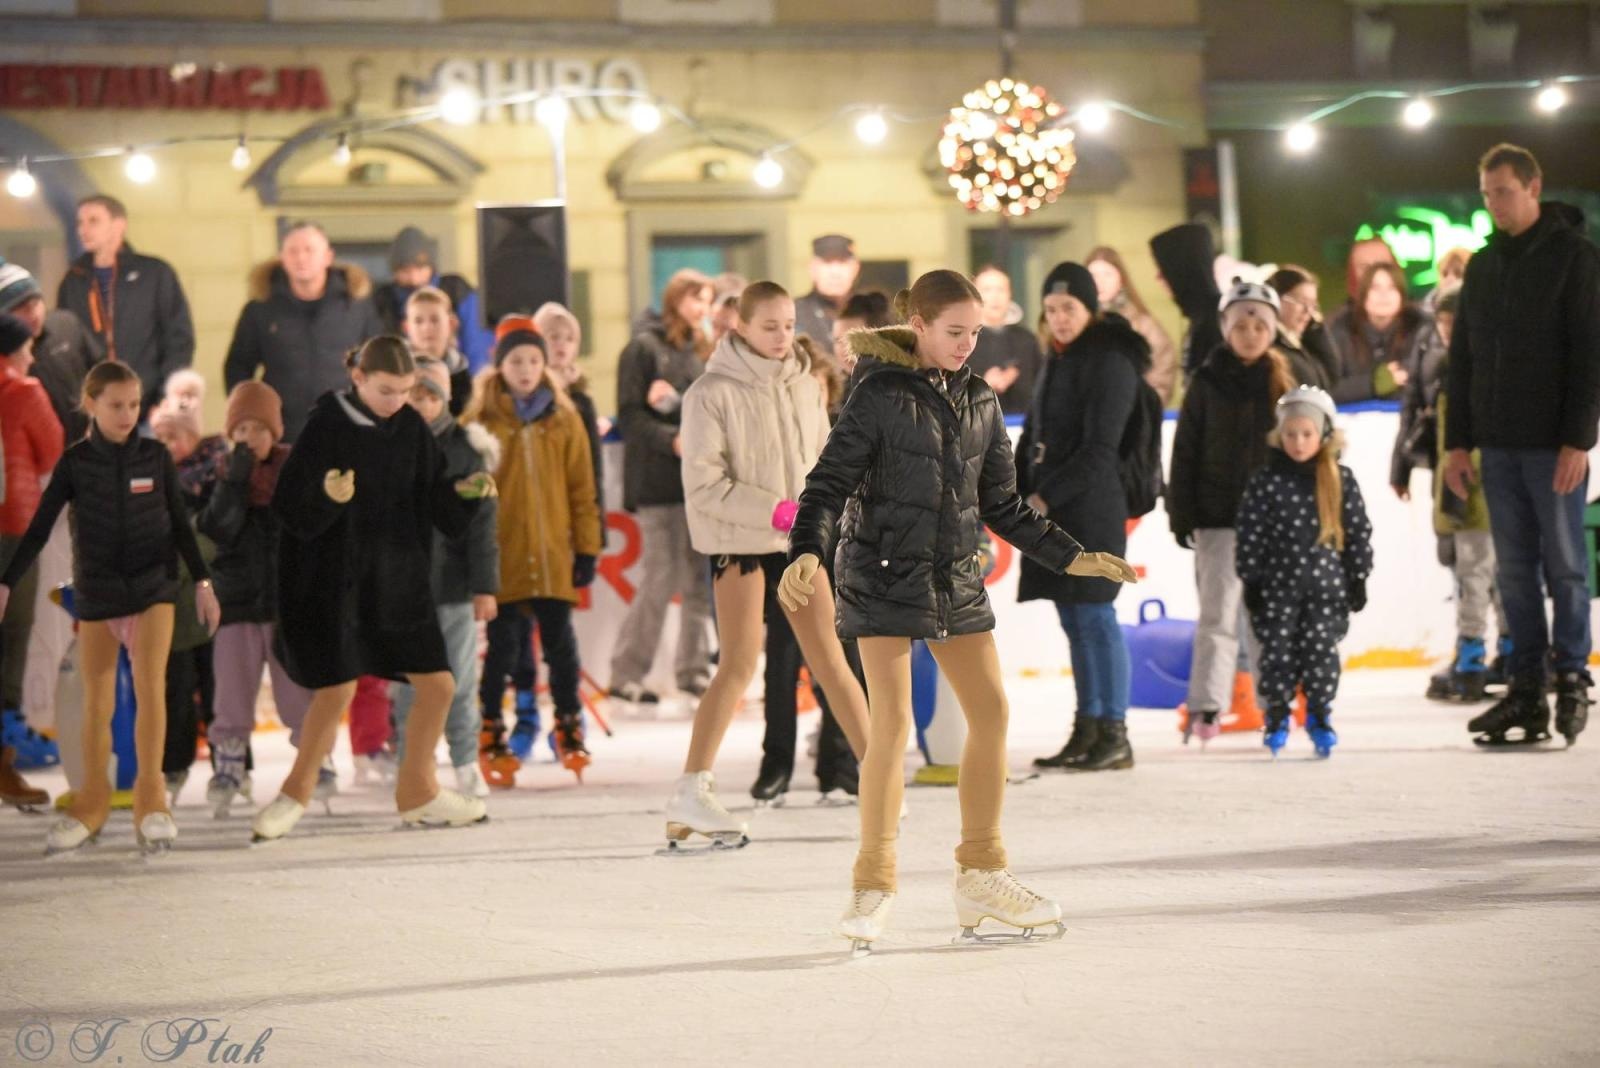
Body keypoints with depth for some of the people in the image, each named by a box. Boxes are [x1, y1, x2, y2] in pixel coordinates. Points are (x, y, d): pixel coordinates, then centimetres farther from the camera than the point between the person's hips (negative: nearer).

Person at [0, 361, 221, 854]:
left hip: (153, 587, 0)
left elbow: (181, 525, 7)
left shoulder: (156, 457, -1)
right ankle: (90, 805, 19)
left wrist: (202, 582, 5)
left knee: (150, 684, -15)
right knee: (97, 702, 6)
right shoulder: (75, 462, -3)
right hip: (96, 592, 1)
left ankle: (151, 801, -8)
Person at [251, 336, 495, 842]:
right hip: (334, 577, -5)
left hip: (399, 576, 5)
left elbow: (433, 499, 7)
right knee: (337, 688, -10)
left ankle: (418, 793, 23)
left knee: (437, 685, 4)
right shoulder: (326, 428, -13)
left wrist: (464, 491, -12)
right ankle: (296, 793, 11)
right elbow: (291, 506, -15)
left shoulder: (410, 428, 2)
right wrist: (326, 497, -33)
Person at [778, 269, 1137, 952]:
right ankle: (872, 887, 0)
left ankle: (981, 877, 14)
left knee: (990, 710, 2)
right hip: (884, 576, -6)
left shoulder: (981, 403, 9)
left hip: (956, 579, 6)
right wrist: (808, 554, -27)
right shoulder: (880, 396, -8)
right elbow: (830, 484, -11)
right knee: (893, 722, -9)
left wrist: (1070, 558, 14)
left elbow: (1001, 504, 16)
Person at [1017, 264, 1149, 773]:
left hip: (1090, 509, -8)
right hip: (1049, 513, 8)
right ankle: (1086, 732, 14)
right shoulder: (1058, 359, 17)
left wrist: (1047, 496, -15)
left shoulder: (1111, 361, -9)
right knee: (1074, 622, 10)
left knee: (1095, 618, -8)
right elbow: (1034, 434, 19)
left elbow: (1098, 448, -15)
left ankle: (1115, 735, -5)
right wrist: (1020, 493, 6)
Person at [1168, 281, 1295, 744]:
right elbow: (1186, 452, 3)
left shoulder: (1285, 380, 5)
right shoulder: (1208, 382, 3)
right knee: (1217, 613, -5)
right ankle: (1205, 707, -8)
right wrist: (1181, 513, -3)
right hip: (1218, 516, -1)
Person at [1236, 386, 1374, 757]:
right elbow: (1250, 535, 1)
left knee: (1321, 647, 1)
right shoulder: (1265, 481, -1)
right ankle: (1277, 714, 16)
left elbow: (1359, 531, 6)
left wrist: (1358, 578, 3)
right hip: (1278, 583, 0)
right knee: (1278, 647, 1)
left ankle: (1319, 713, 16)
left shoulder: (1341, 480, 2)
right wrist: (1251, 582, -2)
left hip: (1327, 581, 0)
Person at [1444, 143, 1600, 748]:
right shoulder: (1483, 266, 14)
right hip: (1499, 445, 6)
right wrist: (1458, 440, 10)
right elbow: (1462, 359, 17)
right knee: (1515, 572, 5)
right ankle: (1526, 690, 7)